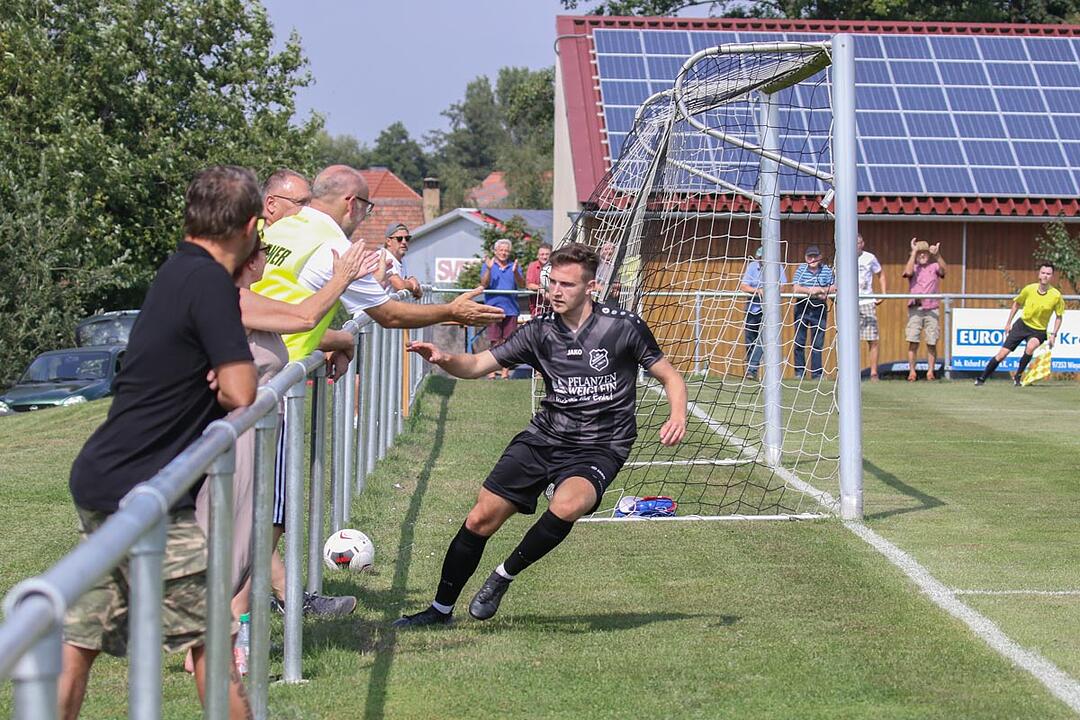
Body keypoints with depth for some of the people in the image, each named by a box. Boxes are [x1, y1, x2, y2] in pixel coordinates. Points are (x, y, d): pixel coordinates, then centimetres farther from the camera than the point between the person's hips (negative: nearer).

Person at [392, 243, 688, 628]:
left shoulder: (624, 327, -7)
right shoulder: (541, 331, 1)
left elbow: (671, 377, 2)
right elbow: (477, 365, -1)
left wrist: (677, 415, -19)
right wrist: (443, 358, -22)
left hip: (599, 448, -4)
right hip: (543, 438, 4)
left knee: (566, 506, -34)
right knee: (481, 518, -4)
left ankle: (504, 575, -10)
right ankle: (441, 609, 15)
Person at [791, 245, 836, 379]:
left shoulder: (827, 270, 4)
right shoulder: (801, 269, 2)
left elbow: (834, 288, 1)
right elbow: (795, 288, -8)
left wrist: (820, 290, -15)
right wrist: (811, 290, -20)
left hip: (819, 309, 0)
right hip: (802, 308, 0)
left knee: (817, 343, 1)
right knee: (799, 342, 2)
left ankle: (816, 373, 5)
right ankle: (799, 372, 11)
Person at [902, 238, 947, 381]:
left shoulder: (934, 267, 10)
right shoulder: (913, 267, 10)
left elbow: (943, 270, -12)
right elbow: (908, 272, -14)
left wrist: (937, 255, -29)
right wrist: (914, 251, -12)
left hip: (931, 309, 0)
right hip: (915, 309, 0)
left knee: (932, 343, 1)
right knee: (913, 341, -5)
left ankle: (930, 371, 8)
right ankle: (912, 371, -2)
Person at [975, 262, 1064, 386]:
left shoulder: (1056, 296, -13)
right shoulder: (1029, 289, -9)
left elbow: (1059, 317, 2)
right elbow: (1016, 304, 10)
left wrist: (1053, 334, -6)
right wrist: (1008, 323, 9)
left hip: (1039, 331, -2)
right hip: (1022, 324, 2)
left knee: (1031, 347, -34)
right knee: (1002, 354, -4)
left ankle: (1018, 376, -13)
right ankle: (981, 379, 12)